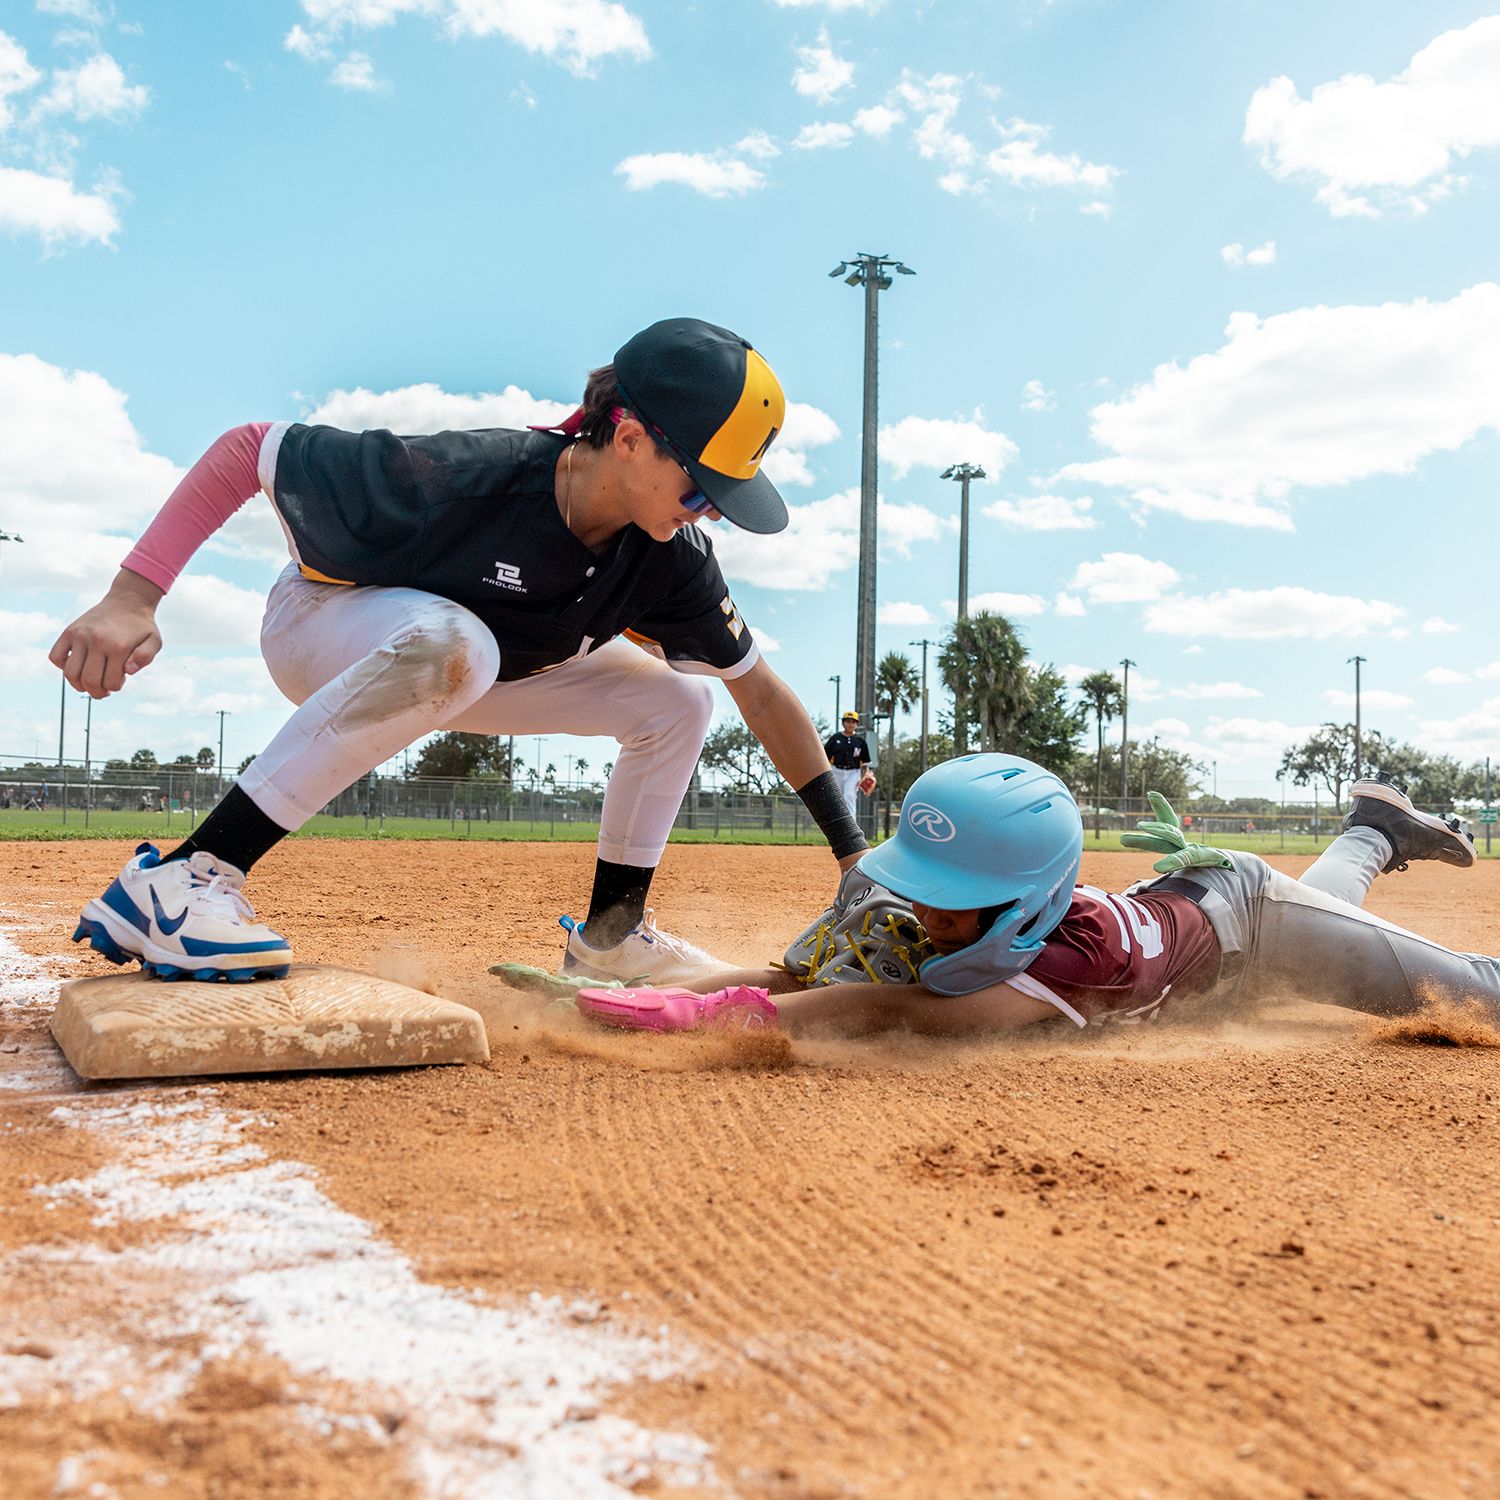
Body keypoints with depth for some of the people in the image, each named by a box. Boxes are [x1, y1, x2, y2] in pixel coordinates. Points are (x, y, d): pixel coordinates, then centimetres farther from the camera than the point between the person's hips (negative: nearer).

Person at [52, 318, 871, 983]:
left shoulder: (671, 558, -20)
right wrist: (131, 597, -38)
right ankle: (174, 878, -38)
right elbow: (248, 448, -29)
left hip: (475, 667, 6)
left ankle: (609, 934, 7)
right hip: (319, 628, -6)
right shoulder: (462, 475, -37)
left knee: (675, 700, -4)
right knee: (448, 641, -42)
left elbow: (758, 687, -10)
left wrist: (851, 847, -10)